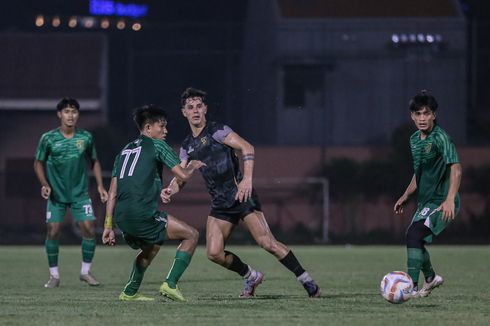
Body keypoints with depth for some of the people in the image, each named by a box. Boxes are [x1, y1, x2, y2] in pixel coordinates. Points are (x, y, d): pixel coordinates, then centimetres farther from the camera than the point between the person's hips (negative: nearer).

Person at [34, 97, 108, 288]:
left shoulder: (85, 137, -2)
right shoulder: (49, 138, -7)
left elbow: (94, 162, 11)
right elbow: (38, 163, 3)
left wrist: (100, 186, 4)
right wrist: (44, 184, -12)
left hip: (80, 193, 1)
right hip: (56, 194, -1)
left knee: (88, 229, -8)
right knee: (53, 231, -7)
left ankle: (86, 272, 9)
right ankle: (54, 275, 7)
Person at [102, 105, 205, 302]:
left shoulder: (125, 151, 24)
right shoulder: (157, 145, 4)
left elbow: (112, 193, 20)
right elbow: (182, 175, -2)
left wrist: (108, 226, 20)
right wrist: (193, 167, 21)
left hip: (122, 218, 8)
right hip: (143, 215, -8)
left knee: (151, 247, 34)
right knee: (191, 235, 3)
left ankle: (130, 293, 34)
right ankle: (170, 284, -6)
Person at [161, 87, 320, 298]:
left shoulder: (217, 131, -6)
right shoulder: (187, 146, 15)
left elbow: (247, 148, -15)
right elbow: (180, 177, 17)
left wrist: (247, 179, -27)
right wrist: (170, 190, -6)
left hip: (241, 195, -7)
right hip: (220, 203, 7)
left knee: (267, 242, -17)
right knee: (214, 254, -6)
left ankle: (307, 281, -7)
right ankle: (251, 277, 18)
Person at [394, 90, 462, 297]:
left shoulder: (440, 137, -17)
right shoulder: (415, 139, 10)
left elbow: (456, 169, -27)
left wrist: (450, 199, -38)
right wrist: (405, 197, 28)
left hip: (441, 201, -9)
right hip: (425, 201, 9)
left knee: (414, 235, -24)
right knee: (414, 239, 19)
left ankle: (412, 287, -25)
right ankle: (431, 278, 43)